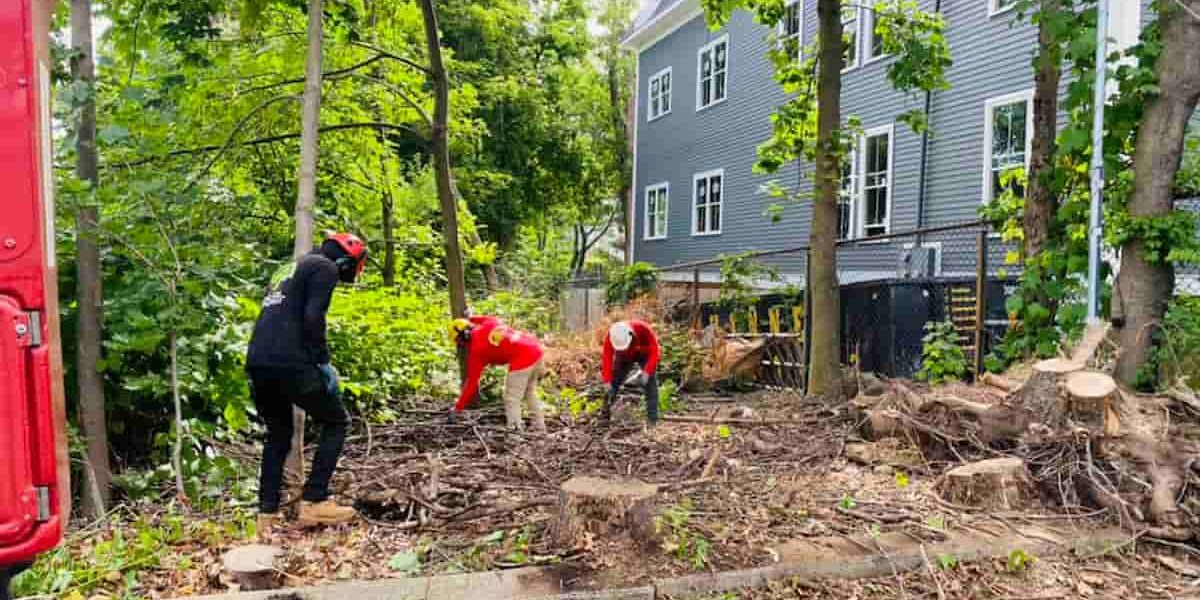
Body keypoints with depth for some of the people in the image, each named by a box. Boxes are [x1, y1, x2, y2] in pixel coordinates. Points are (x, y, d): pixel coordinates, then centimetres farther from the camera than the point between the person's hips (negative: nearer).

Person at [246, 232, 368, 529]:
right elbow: (313, 318, -14)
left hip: (257, 362, 9)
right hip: (289, 363, -8)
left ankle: (267, 513, 20)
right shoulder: (326, 268, 1)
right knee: (336, 422, 8)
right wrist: (324, 362, -7)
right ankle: (314, 502, 3)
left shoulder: (289, 268, 28)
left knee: (278, 435, 22)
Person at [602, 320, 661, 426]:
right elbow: (607, 359, -29)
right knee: (614, 382, -6)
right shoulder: (610, 337, -32)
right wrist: (608, 382, -36)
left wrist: (646, 372, -43)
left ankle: (653, 420, -13)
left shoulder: (643, 329, -38)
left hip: (645, 354, -2)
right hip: (624, 356, 2)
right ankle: (605, 415, 5)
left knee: (650, 382, -16)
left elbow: (654, 352, -33)